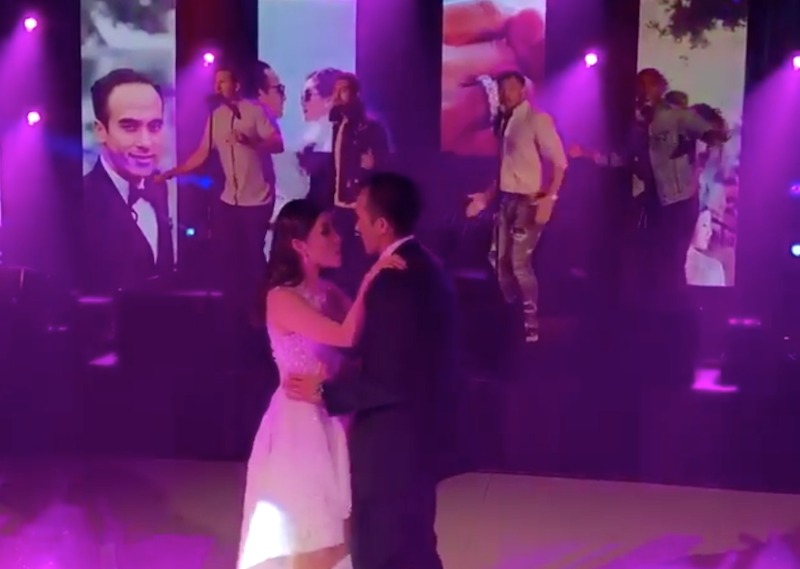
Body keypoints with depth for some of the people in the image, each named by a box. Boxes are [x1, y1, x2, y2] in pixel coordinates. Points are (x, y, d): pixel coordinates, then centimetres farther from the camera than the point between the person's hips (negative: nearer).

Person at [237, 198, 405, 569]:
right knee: (302, 533, 8)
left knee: (331, 530, 17)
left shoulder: (329, 293, 6)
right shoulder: (282, 298, -17)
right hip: (300, 424, -7)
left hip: (332, 421, 7)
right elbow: (346, 337, -28)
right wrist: (369, 280, -32)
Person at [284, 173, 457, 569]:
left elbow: (388, 380, -25)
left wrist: (325, 392, -14)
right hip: (417, 437, 10)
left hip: (392, 445, -10)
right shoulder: (424, 267, 8)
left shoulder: (394, 280, -24)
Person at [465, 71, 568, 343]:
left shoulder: (537, 119, -9)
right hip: (507, 199, 8)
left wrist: (549, 198, -22)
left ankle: (530, 325, 2)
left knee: (520, 263, -11)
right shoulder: (505, 122, 12)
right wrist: (486, 197, 15)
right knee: (502, 263, 10)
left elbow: (559, 162, -13)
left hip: (530, 201, -8)